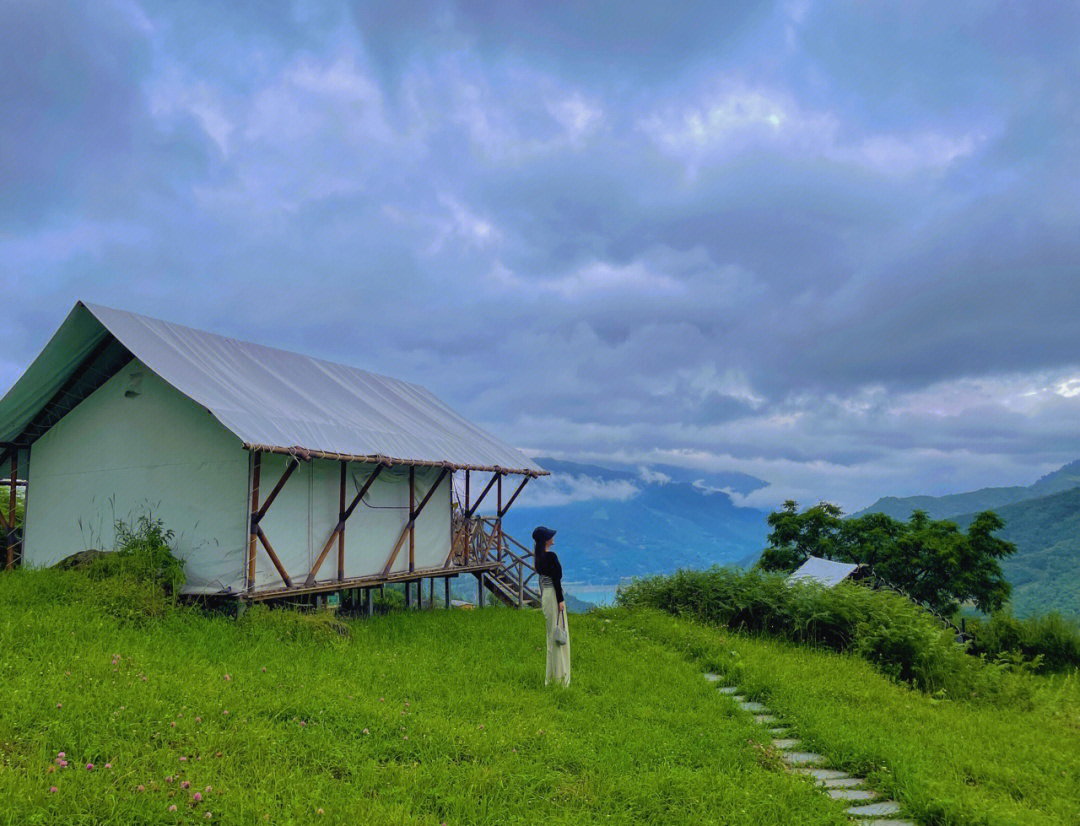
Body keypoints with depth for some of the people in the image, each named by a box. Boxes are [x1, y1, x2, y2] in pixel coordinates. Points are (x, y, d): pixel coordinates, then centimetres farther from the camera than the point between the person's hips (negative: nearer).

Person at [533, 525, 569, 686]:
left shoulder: (538, 556, 7)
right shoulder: (551, 556, -19)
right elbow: (556, 579, -19)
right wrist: (560, 600, -16)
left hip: (545, 594, 9)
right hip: (553, 595, -9)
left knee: (551, 632, 16)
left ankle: (551, 673, 23)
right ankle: (559, 674, 5)